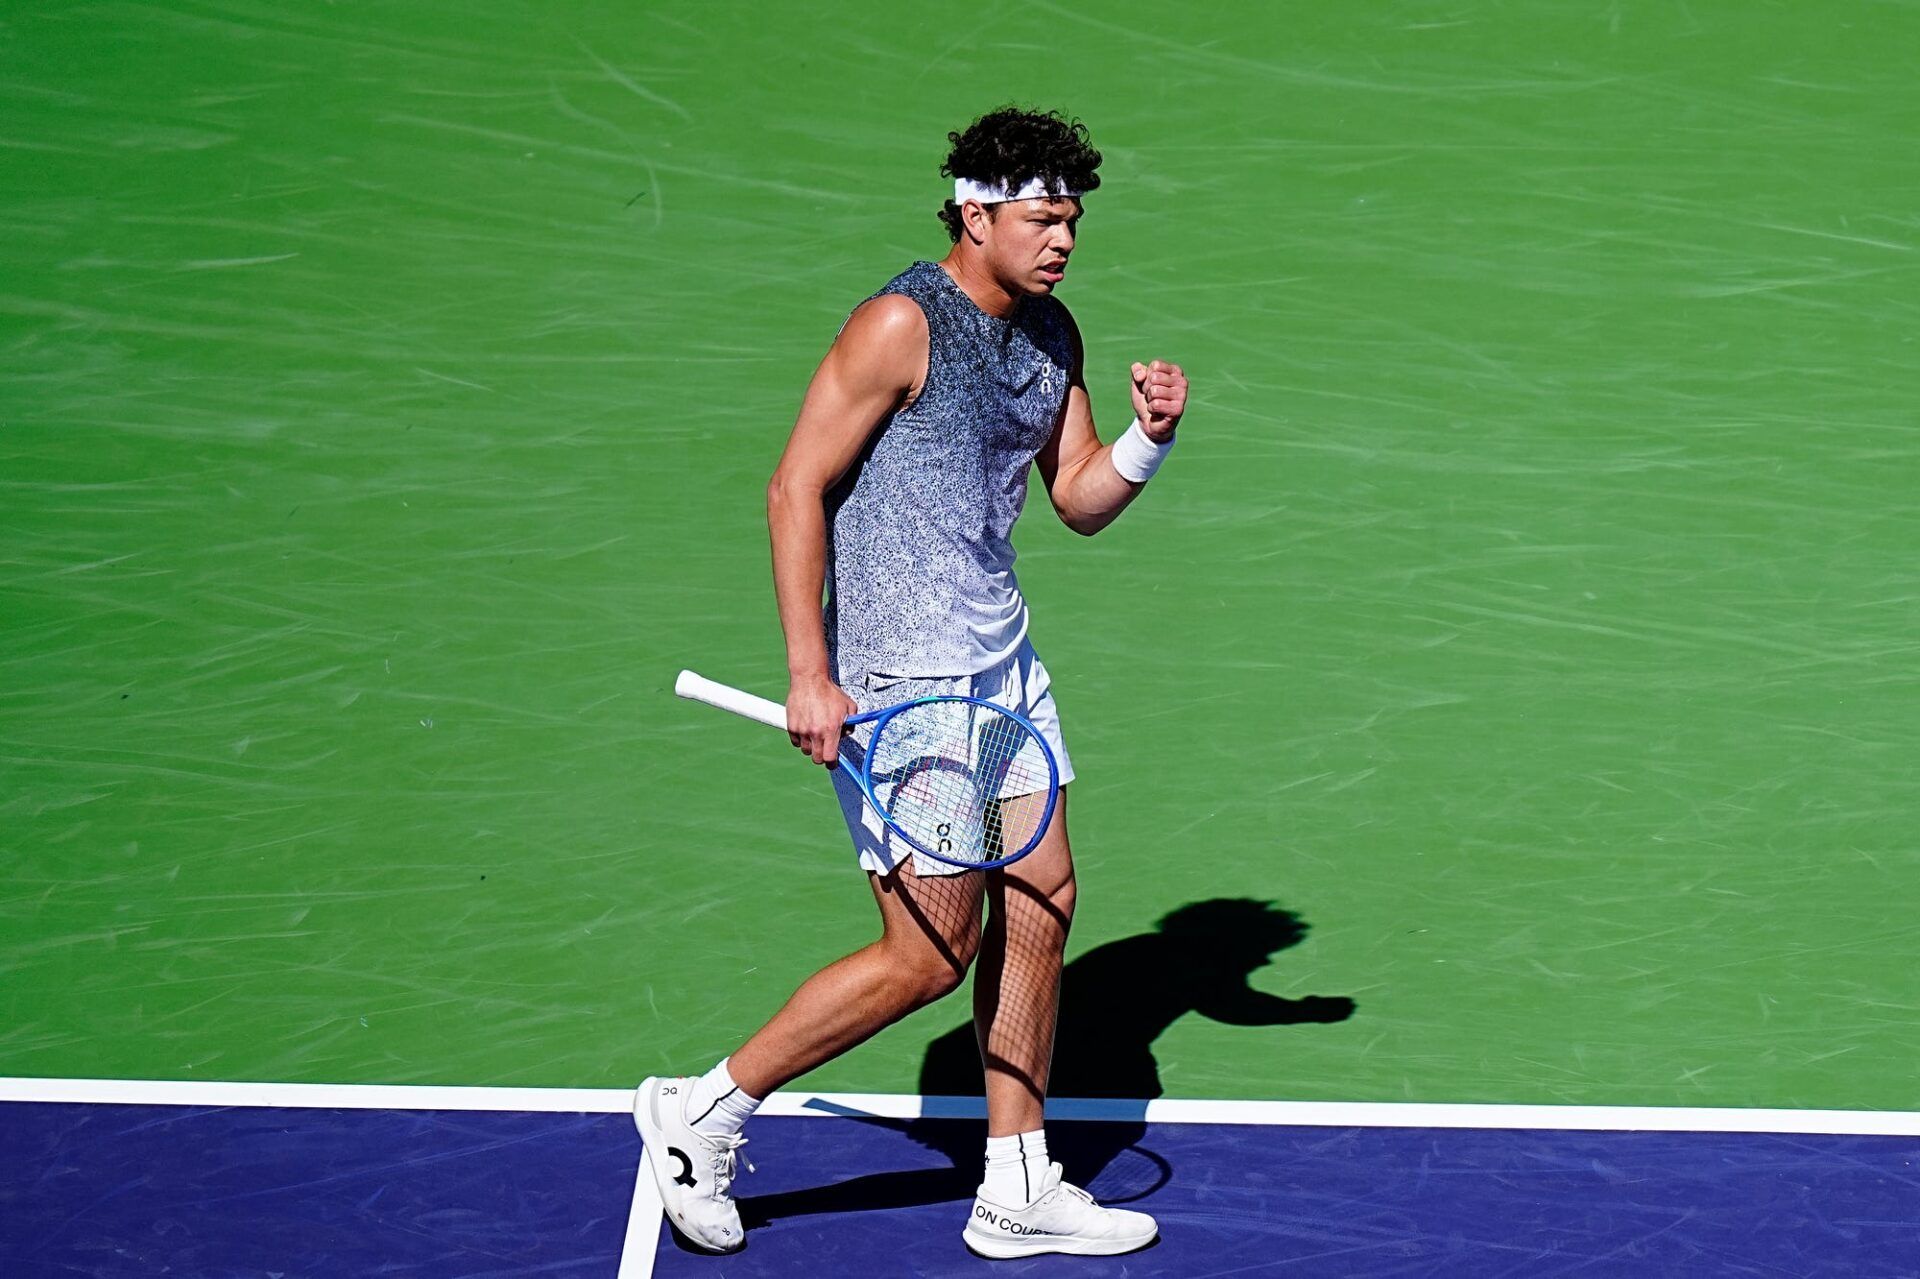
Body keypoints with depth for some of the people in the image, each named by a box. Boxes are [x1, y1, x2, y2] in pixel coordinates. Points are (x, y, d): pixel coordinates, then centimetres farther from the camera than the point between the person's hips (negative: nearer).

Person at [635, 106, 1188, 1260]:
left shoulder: (1052, 333, 10)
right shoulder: (904, 324, -15)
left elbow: (1082, 501, 14)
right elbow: (796, 490, -15)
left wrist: (1150, 437, -7)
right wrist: (810, 674, -19)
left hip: (1002, 661, 9)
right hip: (901, 681, -9)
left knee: (1040, 904, 9)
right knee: (934, 951, -5)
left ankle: (1018, 1191, 20)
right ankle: (706, 1111, 10)